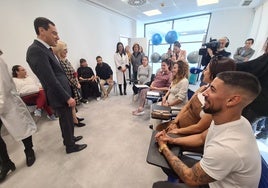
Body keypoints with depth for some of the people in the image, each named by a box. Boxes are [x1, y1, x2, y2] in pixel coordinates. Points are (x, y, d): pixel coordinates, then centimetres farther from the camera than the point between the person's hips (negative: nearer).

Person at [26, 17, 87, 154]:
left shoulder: (45, 49, 11)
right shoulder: (36, 51, -19)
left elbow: (58, 74, 12)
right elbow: (51, 81, -24)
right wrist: (68, 97, -18)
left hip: (63, 94, 9)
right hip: (60, 97, -9)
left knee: (67, 120, 24)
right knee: (67, 122, 8)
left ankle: (69, 138, 45)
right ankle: (70, 146, 30)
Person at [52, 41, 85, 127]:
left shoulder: (65, 60, 10)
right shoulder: (58, 61, -17)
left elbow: (73, 73, 14)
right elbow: (67, 76, -20)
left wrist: (77, 83, 8)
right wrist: (76, 84, -13)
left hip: (74, 85, 9)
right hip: (69, 86, -9)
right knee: (72, 104, 2)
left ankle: (74, 117, 33)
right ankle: (75, 121, 15)